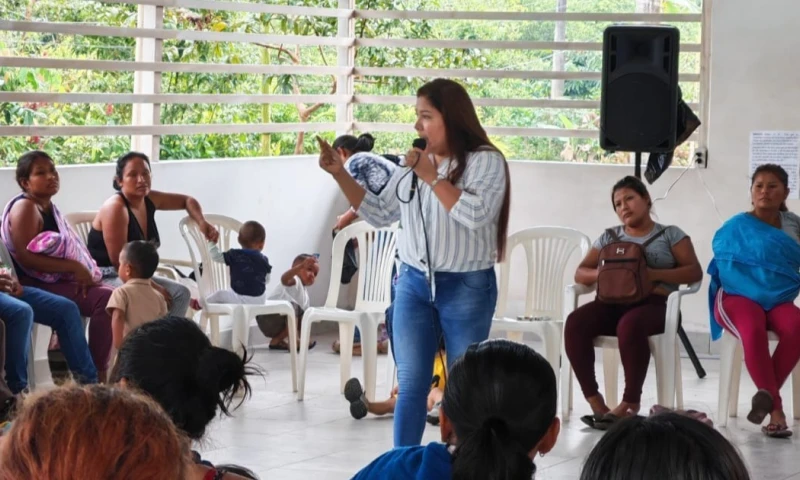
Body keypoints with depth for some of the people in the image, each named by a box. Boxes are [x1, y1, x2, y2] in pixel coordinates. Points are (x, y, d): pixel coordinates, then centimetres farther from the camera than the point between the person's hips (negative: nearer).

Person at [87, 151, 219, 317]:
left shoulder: (149, 200, 4)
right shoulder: (116, 208, -20)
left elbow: (186, 201, 23)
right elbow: (119, 261, -22)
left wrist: (202, 223, 3)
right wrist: (153, 287, -18)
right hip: (106, 278, -9)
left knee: (180, 293, -2)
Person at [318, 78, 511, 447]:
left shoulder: (485, 161, -8)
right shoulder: (413, 164, 9)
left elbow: (475, 214, -23)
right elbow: (378, 214, 13)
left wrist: (431, 177, -18)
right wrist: (341, 174, 4)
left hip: (467, 288, -5)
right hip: (413, 283, 5)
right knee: (410, 384, 5)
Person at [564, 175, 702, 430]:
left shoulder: (670, 234, 14)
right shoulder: (610, 237, 25)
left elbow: (695, 272, 2)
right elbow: (580, 273, 19)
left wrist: (655, 275, -14)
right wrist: (599, 274, -6)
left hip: (653, 304, -4)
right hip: (612, 302, 4)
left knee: (629, 325, -40)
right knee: (575, 323, -28)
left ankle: (631, 402, -24)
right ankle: (595, 401, -26)